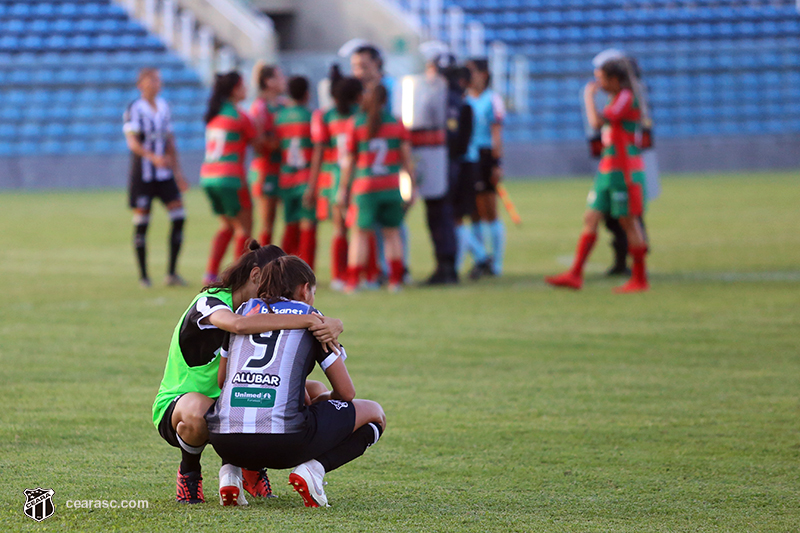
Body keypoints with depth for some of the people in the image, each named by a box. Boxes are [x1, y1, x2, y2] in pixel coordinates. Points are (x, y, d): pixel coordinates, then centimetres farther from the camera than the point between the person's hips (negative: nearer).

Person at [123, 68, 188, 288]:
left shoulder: (163, 107, 12)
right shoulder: (134, 109, -7)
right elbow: (132, 142, -16)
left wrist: (178, 172, 16)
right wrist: (153, 157, -32)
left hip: (164, 173, 6)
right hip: (142, 173, -6)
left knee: (179, 216, -5)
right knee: (141, 223, -3)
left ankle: (171, 273, 1)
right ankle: (143, 276, 6)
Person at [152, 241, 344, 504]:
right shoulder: (209, 303, -22)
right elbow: (238, 324, -48)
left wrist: (330, 326, -31)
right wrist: (307, 321, -48)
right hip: (175, 406, -7)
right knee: (198, 410, -43)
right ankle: (189, 471, -9)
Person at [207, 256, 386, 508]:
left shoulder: (245, 310, 21)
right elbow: (346, 392, 13)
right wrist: (317, 401, 37)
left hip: (225, 441, 4)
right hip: (283, 442, -4)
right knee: (374, 414, 18)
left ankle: (230, 470, 12)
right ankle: (313, 469, -5)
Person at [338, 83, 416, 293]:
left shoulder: (355, 124, -3)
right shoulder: (396, 123, 1)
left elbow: (348, 161, 0)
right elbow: (407, 158, 1)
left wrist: (343, 188, 7)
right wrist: (412, 186, 6)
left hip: (365, 187, -2)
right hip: (391, 187, 2)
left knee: (360, 233, 5)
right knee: (392, 232, 11)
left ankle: (352, 281, 0)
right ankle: (395, 281, 8)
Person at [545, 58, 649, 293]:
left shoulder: (626, 98, -15)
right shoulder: (617, 99, 15)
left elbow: (597, 122, -24)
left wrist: (589, 96, -14)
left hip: (623, 172, -10)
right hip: (608, 169, 10)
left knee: (629, 222, -3)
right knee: (591, 219, 5)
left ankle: (640, 279, 5)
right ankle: (575, 275, 5)